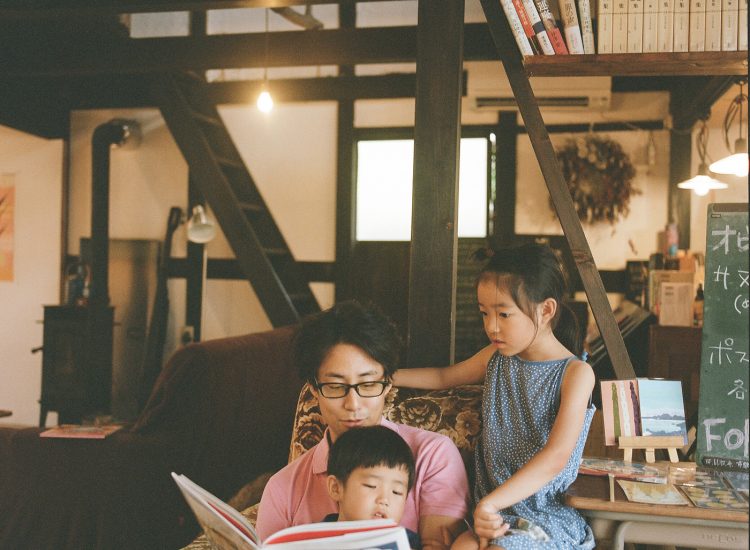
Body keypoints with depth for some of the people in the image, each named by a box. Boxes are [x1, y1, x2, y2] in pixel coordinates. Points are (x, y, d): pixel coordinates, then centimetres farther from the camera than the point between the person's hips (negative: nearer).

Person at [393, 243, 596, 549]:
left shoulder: (575, 373, -10)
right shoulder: (496, 358, 9)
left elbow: (556, 456, -22)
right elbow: (444, 377, 29)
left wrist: (492, 502, -31)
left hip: (547, 516, -4)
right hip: (491, 505, 5)